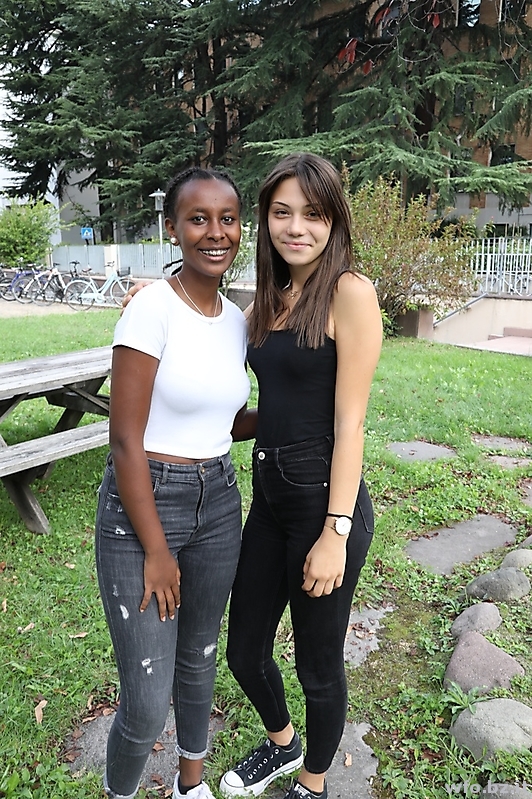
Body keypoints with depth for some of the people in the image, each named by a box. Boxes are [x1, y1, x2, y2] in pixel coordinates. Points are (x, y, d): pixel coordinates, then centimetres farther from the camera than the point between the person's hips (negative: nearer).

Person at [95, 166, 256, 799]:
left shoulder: (235, 320, 4)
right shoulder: (152, 309, -17)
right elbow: (126, 441, -17)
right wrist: (157, 550, -12)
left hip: (217, 502, 7)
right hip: (142, 504, -6)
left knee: (199, 657, 23)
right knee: (147, 702, 2)